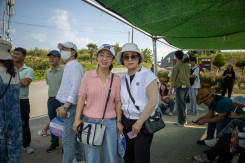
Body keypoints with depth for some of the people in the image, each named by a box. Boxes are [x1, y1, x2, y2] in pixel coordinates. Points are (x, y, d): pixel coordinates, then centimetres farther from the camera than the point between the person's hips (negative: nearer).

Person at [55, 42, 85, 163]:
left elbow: (76, 87, -22)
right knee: (74, 135, 19)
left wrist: (65, 106, -24)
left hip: (72, 107, -10)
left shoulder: (75, 66, -12)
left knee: (67, 138, -6)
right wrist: (63, 106, 18)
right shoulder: (68, 66, 19)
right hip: (69, 106, 10)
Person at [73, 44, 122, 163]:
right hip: (90, 121, 0)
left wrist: (119, 121, 3)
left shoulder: (116, 79, 0)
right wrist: (77, 119, -5)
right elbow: (82, 98, -1)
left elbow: (117, 102, 4)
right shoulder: (88, 75, -2)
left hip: (109, 123, 1)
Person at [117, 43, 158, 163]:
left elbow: (153, 100, -17)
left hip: (143, 123, -5)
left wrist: (139, 122, -17)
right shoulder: (122, 79, 9)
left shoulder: (147, 75, -9)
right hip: (126, 121, 5)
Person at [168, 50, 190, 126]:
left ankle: (181, 121, 3)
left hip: (179, 86, -7)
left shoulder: (176, 66, -9)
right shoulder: (187, 65, 11)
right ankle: (184, 119, 26)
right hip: (187, 86, 7)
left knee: (179, 104, -1)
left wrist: (170, 89, -8)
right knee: (183, 103, 18)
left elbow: (173, 79, -11)